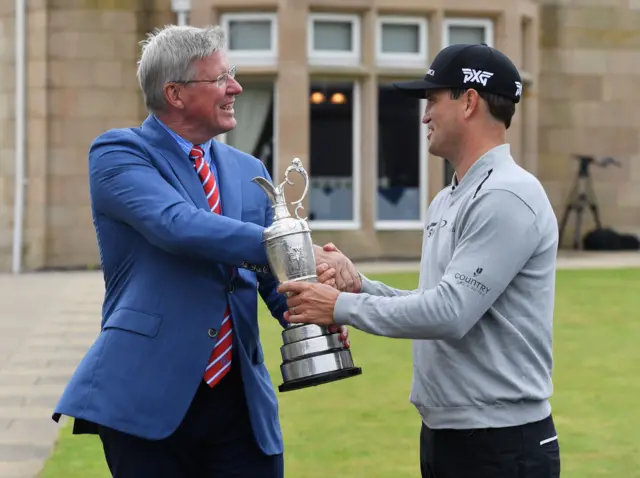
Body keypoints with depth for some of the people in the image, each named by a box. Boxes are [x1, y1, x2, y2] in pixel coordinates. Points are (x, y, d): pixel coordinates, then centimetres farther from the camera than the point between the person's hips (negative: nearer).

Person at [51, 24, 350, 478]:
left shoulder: (249, 171, 15)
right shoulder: (117, 153, -3)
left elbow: (275, 281, 14)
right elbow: (176, 224, -21)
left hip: (242, 401, 5)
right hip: (148, 401, -5)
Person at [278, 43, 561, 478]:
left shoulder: (506, 197, -17)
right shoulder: (446, 202, 15)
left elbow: (450, 313, -24)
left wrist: (342, 307, -16)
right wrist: (360, 284, 4)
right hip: (442, 434, 9)